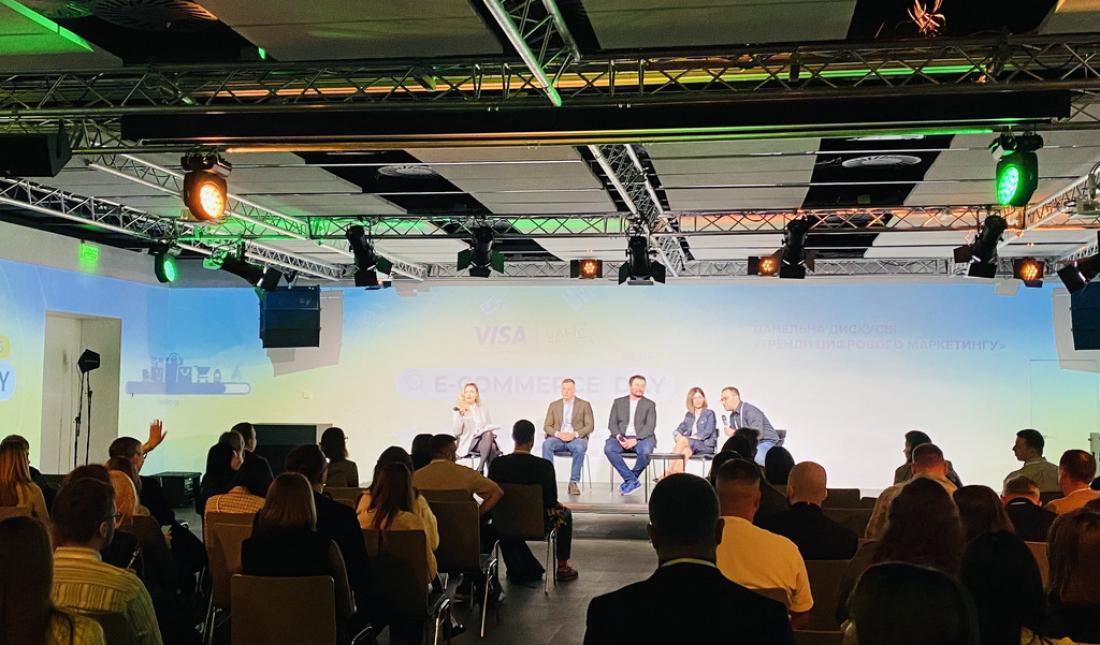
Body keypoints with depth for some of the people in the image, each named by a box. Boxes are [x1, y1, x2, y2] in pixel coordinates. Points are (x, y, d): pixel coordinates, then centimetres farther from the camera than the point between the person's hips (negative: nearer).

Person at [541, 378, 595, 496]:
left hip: (576, 438, -2)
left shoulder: (584, 405, 7)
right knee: (546, 444, -32)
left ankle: (574, 482, -30)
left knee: (579, 447, -38)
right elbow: (547, 426, 9)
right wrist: (558, 433, -13)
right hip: (558, 438, 2)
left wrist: (575, 434, -16)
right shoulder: (554, 405, 14)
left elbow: (590, 426, 1)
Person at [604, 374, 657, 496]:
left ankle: (629, 480, -13)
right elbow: (612, 423, 9)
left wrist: (636, 439, -17)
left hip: (641, 438, -2)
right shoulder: (618, 402, 17)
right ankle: (633, 481, -23)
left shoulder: (649, 404, 12)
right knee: (608, 448, -30)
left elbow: (650, 426, -1)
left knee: (645, 451, -36)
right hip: (622, 438, 2)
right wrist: (619, 437, -12)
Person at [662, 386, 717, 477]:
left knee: (683, 440, -31)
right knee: (686, 451, -35)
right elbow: (679, 429, 12)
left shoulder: (709, 414, 5)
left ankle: (668, 472, -35)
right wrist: (677, 434, -14)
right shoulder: (689, 415, 20)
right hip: (691, 445, 4)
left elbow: (708, 432, -8)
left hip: (706, 446, -3)